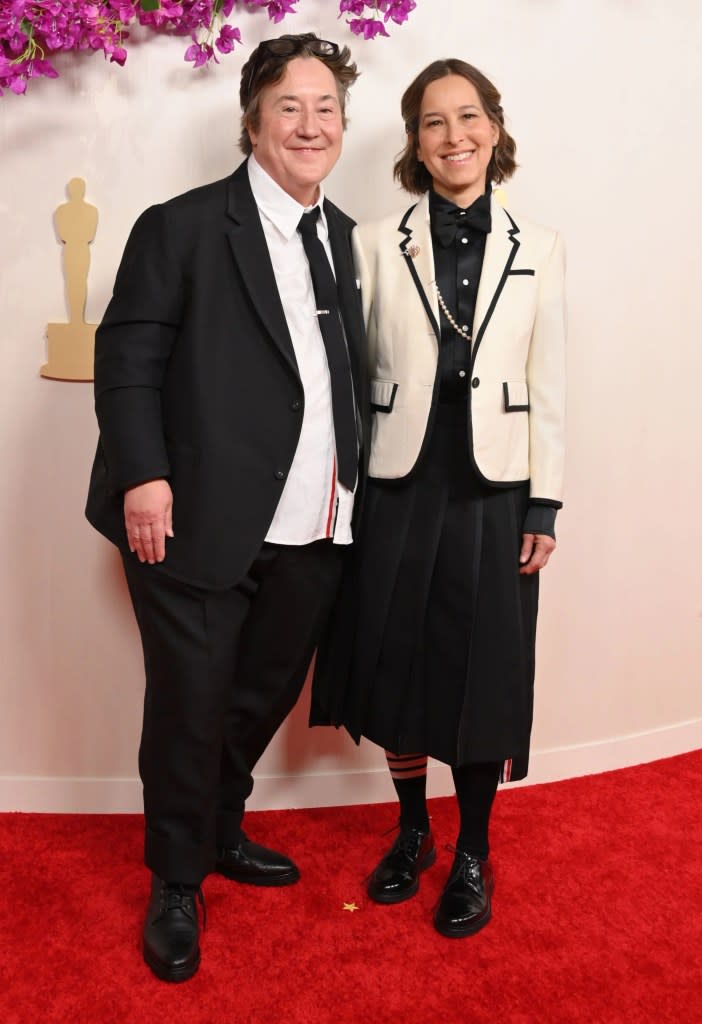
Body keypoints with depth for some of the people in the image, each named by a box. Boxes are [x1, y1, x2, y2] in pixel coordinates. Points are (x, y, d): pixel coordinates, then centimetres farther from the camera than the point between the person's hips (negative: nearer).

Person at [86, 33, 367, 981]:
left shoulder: (344, 238, 14)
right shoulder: (182, 227, -4)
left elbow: (350, 373, 14)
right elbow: (127, 359, -8)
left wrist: (357, 481, 7)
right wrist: (143, 474, -17)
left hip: (313, 532, 6)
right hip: (203, 526, -5)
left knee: (263, 698, 20)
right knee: (189, 707, 7)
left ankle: (222, 834, 45)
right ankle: (177, 884, 30)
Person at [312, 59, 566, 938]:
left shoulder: (537, 248, 5)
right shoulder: (376, 244, 3)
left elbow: (547, 388, 4)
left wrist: (543, 506, -1)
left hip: (493, 493, 0)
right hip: (398, 489, 0)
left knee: (482, 678, 6)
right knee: (397, 667, 9)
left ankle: (472, 855, 27)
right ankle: (411, 833, 33)